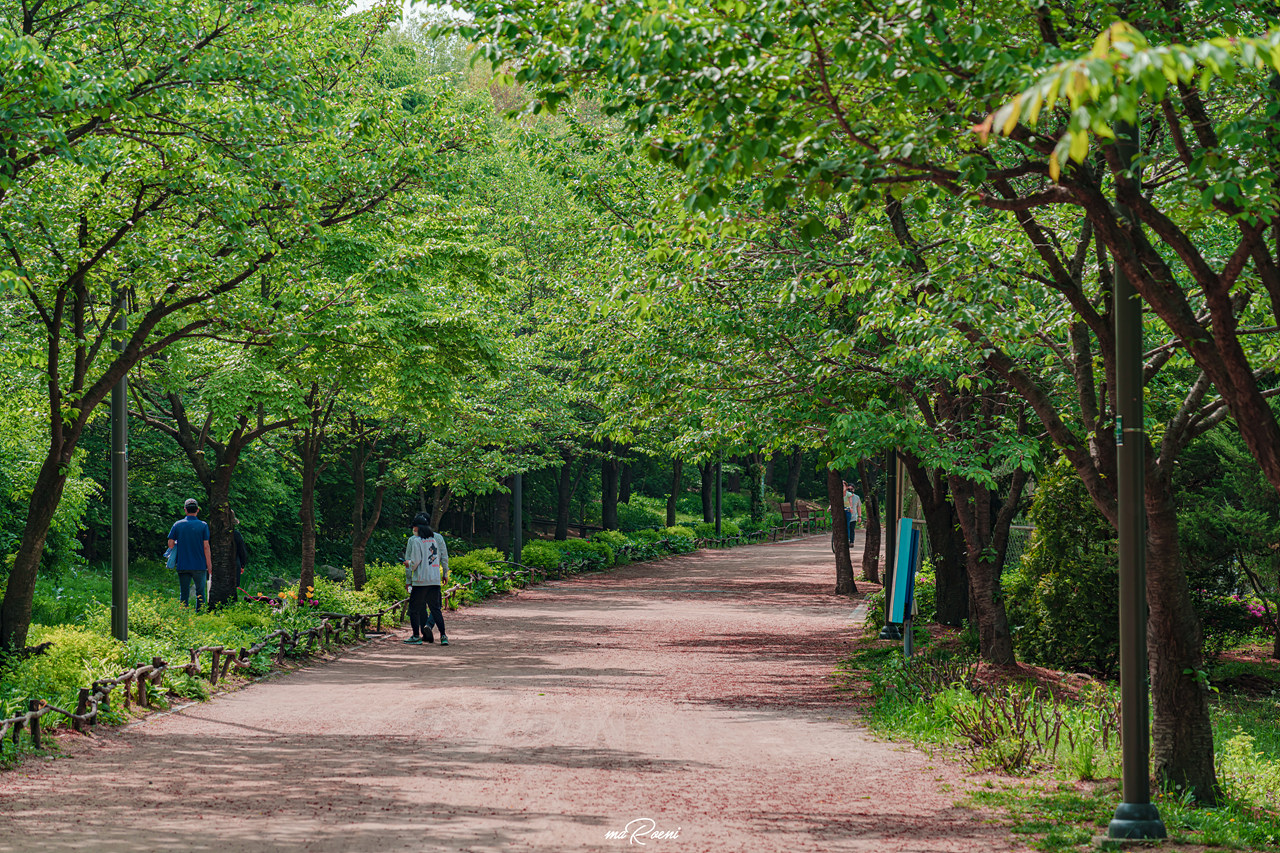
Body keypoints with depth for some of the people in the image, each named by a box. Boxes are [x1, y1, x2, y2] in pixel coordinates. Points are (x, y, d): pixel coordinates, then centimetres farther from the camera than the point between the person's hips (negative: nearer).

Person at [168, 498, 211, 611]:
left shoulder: (177, 525, 0)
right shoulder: (203, 525, -4)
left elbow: (170, 544, 0)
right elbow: (206, 546, -6)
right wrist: (209, 565, 1)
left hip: (182, 566, 2)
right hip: (199, 566, -2)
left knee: (184, 594, 7)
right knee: (200, 593, 6)